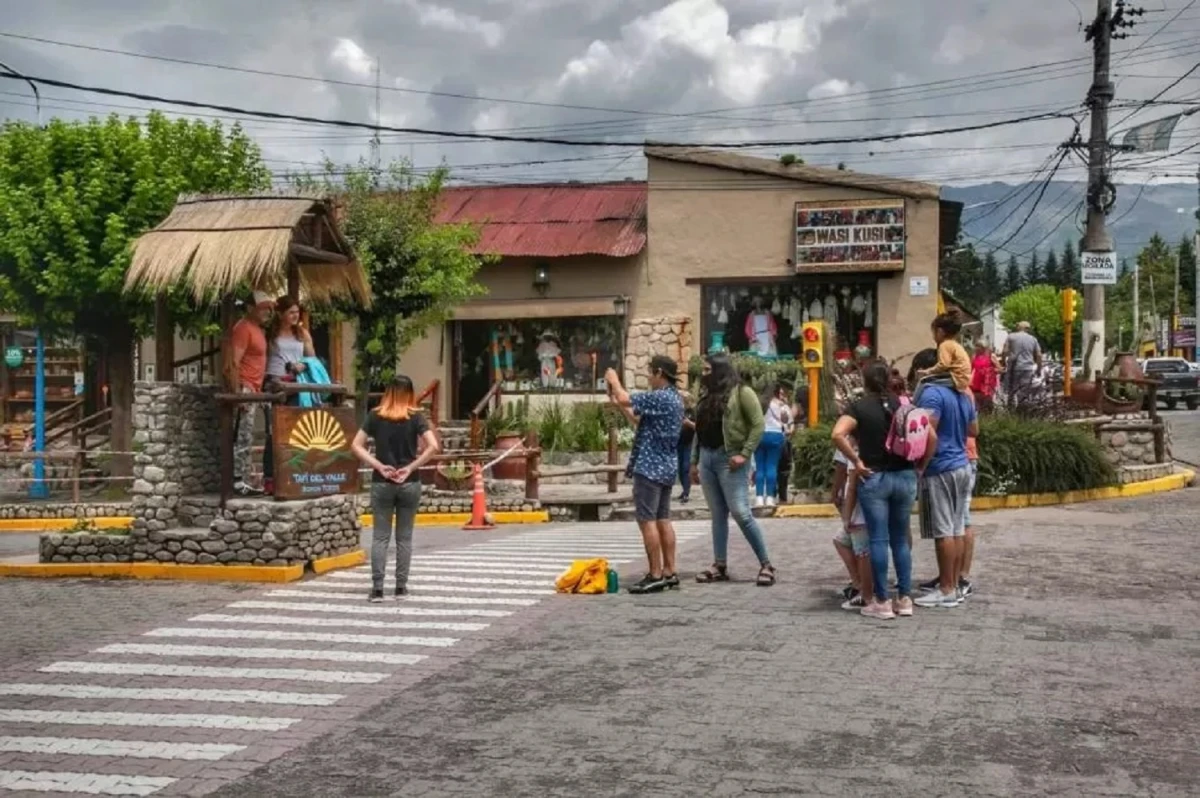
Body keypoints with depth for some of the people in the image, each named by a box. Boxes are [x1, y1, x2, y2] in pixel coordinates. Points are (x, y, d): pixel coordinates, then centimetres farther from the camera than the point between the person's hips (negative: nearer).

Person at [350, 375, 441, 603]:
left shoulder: (375, 416, 1)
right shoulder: (415, 417, -3)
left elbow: (356, 446, -4)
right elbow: (433, 446, -13)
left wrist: (379, 466, -6)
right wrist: (411, 467, -9)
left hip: (381, 483, 0)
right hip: (409, 483, 0)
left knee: (380, 536, 4)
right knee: (404, 537, 9)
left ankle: (377, 588, -2)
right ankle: (401, 586, 13)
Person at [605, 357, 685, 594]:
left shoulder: (660, 397, -16)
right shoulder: (674, 398, 15)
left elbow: (625, 399, -21)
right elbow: (641, 417, 23)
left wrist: (613, 379, -3)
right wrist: (617, 401, 23)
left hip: (649, 467, -10)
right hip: (666, 467, 10)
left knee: (647, 521, -7)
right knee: (663, 520, 11)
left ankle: (655, 575, -7)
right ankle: (669, 572, 12)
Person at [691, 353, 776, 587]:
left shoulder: (741, 392, -6)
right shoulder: (707, 395, 17)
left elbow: (758, 424, -11)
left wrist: (744, 454, -16)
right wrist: (694, 461, 16)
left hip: (728, 458, -7)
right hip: (706, 457, 7)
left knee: (741, 513, -10)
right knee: (718, 514, 9)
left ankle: (766, 565, -2)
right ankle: (720, 566, 12)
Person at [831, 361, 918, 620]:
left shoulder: (859, 407, -5)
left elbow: (838, 435, -21)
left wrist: (856, 461, -12)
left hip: (874, 478, -3)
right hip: (905, 477, 4)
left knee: (878, 540, 1)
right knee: (901, 539, 12)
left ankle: (881, 602, 3)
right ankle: (905, 599, 13)